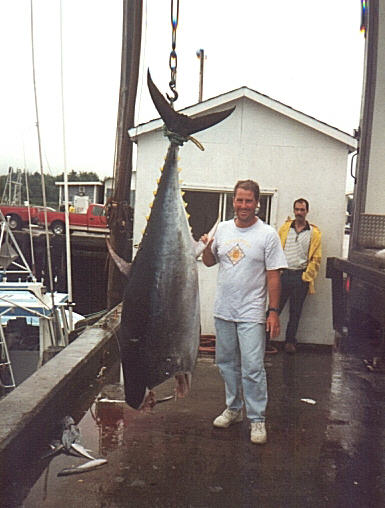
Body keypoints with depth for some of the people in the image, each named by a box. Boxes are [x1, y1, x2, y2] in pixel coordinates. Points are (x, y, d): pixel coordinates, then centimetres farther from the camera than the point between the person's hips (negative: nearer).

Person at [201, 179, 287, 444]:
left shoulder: (267, 234, -7)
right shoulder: (223, 229, 7)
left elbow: (273, 275, -7)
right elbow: (210, 262, 17)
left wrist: (274, 311, -11)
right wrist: (207, 248, -5)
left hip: (251, 313, -5)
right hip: (223, 310, 5)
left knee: (252, 368, -5)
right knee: (226, 362, 15)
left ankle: (257, 419, 9)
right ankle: (233, 408, 32)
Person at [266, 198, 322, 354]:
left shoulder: (314, 233, 5)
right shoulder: (284, 228, 8)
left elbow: (316, 258, 4)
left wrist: (307, 277, -5)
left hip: (301, 276, 0)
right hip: (283, 274, 0)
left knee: (295, 312, 9)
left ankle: (290, 342, 21)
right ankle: (264, 340, 9)